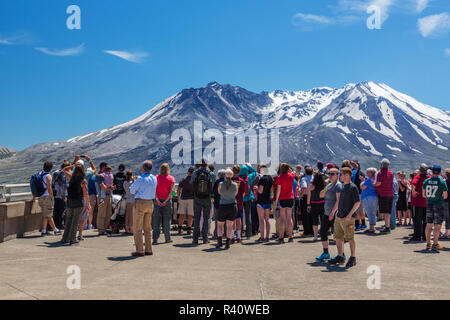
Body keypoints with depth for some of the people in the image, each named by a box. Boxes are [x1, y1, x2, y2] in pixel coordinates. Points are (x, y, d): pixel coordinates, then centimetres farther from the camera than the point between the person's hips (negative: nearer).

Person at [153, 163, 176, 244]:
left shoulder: (156, 178, 3)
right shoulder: (171, 178, -1)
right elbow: (171, 191, -10)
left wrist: (157, 200, -9)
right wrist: (166, 201, -11)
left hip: (158, 200, 1)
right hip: (167, 201, -1)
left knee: (156, 220, 3)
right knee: (167, 219, 7)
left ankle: (155, 239, -2)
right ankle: (167, 238, 12)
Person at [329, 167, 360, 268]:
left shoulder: (353, 187, -11)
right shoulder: (342, 186, 14)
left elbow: (357, 202, -15)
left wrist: (350, 214, -20)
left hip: (348, 218, -8)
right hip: (339, 217, 8)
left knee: (350, 238, 1)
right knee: (338, 237, 11)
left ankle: (353, 258, 12)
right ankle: (340, 257, 21)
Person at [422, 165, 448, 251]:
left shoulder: (426, 181, 2)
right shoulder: (442, 182, -9)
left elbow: (423, 195, 6)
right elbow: (445, 196, -5)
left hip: (429, 204, 4)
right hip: (439, 204, -4)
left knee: (429, 224, 10)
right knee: (437, 225, -1)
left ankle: (428, 244, 15)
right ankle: (435, 244, -4)